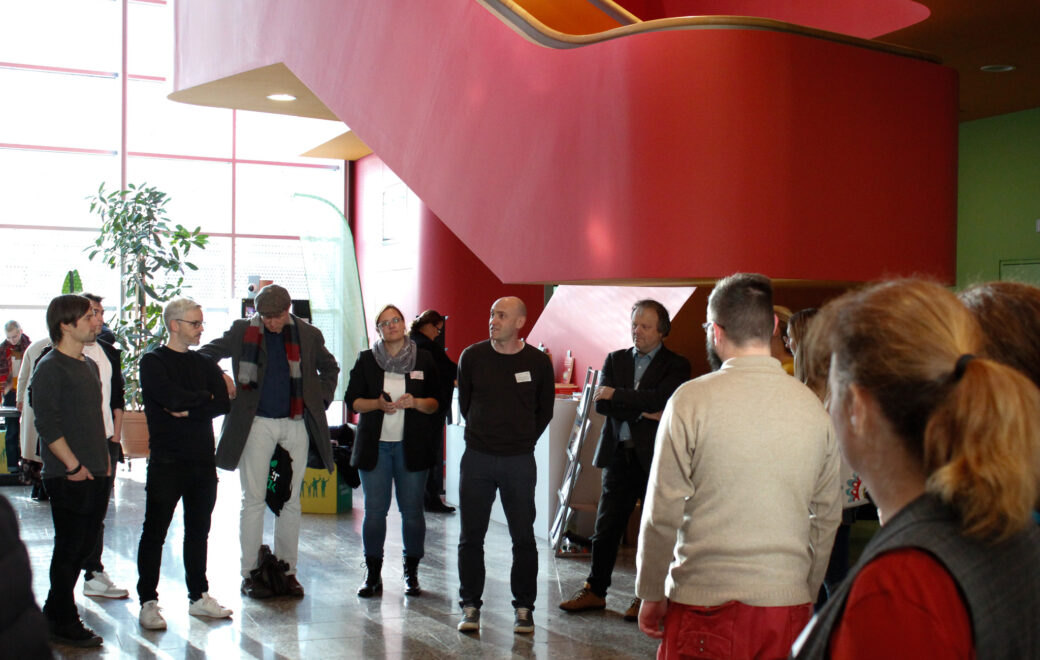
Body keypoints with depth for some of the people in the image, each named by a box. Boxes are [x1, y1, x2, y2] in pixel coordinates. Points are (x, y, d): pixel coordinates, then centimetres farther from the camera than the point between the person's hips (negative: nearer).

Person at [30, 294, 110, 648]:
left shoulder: (89, 365, 16)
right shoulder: (50, 368, -12)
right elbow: (46, 423, -18)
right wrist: (74, 465, -18)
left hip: (96, 474, 9)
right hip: (68, 477, -8)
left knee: (83, 545, 14)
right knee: (68, 550, -1)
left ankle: (53, 614, 28)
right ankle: (64, 626, 10)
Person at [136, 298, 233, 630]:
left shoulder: (205, 364, 14)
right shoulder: (153, 362, -2)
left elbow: (223, 404, 0)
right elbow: (172, 398, -19)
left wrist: (189, 410, -12)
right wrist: (204, 398, -3)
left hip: (203, 459, 5)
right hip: (167, 460, -5)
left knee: (199, 531, 12)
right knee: (154, 532, 0)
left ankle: (198, 596, 21)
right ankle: (148, 602, 7)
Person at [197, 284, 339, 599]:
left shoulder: (308, 334, 6)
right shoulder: (243, 331, 1)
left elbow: (330, 368, 21)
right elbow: (205, 354, 5)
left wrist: (320, 399, 9)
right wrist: (220, 376, -13)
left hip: (296, 425, 2)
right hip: (257, 424, -2)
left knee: (291, 501, 6)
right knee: (253, 500, -1)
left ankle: (287, 571, 14)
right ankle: (249, 573, 7)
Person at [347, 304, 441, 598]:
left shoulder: (423, 359, 7)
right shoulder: (366, 360, 7)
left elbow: (436, 403, 7)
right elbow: (352, 400, 5)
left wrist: (415, 402, -13)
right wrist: (377, 404, -13)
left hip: (412, 446, 0)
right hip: (374, 445, 0)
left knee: (412, 510, 0)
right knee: (374, 510, -1)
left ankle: (411, 573, 13)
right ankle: (372, 575, 10)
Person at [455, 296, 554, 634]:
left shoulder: (538, 362, -1)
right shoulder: (472, 357, 0)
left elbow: (545, 411, 11)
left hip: (519, 461, -1)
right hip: (477, 458, 1)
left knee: (523, 537, 4)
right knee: (471, 536, 5)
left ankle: (523, 607, 15)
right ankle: (470, 606, 17)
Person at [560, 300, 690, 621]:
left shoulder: (676, 365, 0)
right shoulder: (615, 360, 12)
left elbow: (659, 399, -17)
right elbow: (601, 403, -1)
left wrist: (617, 395, -11)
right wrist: (642, 412, -12)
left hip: (656, 457, -3)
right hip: (619, 453, 3)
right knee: (607, 526, 8)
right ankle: (595, 590, 19)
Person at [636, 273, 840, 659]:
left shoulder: (691, 400, -10)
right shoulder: (813, 407, 2)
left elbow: (662, 514, -8)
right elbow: (827, 518, 8)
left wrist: (651, 595, 4)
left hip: (707, 600, -4)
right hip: (789, 602, 4)